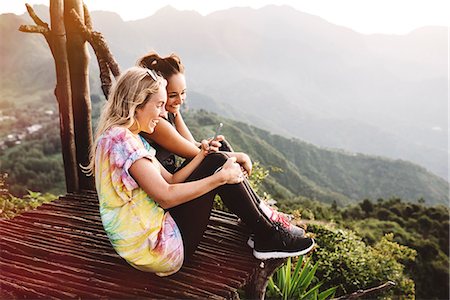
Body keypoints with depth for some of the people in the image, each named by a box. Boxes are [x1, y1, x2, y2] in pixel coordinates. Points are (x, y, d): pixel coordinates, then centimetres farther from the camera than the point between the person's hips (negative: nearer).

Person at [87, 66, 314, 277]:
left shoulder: (132, 139, 13)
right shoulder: (120, 138, -19)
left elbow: (171, 181, 12)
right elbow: (166, 196, -24)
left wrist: (202, 155, 1)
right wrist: (220, 177, -18)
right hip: (154, 248, -10)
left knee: (216, 160, 5)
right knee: (217, 164, -9)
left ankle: (265, 225, 13)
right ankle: (268, 237, 4)